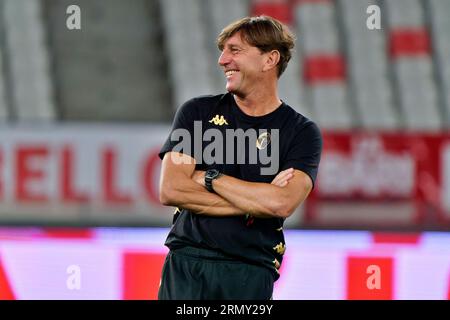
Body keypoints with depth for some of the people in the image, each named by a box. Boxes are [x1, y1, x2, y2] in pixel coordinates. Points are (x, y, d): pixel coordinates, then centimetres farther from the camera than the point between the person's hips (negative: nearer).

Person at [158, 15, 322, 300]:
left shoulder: (302, 132, 3)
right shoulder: (198, 113, 8)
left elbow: (282, 203, -13)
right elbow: (170, 190, -4)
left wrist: (208, 178, -6)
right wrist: (254, 203, -8)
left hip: (251, 275, -1)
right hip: (186, 263, 1)